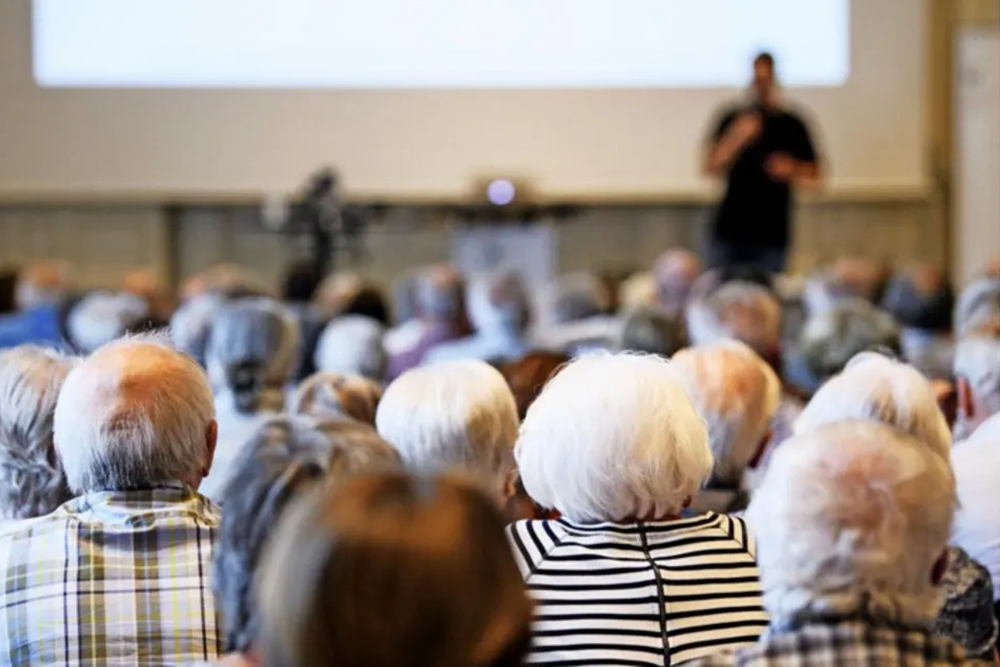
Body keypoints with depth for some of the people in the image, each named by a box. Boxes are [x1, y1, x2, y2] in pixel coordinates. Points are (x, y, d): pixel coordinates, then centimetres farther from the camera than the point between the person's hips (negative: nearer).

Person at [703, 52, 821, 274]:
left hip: (772, 233, 0)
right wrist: (737, 137, -15)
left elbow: (813, 176, 9)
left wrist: (791, 171, -12)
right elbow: (711, 168, -1)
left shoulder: (791, 124, 5)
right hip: (730, 229, 0)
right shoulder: (732, 119, 6)